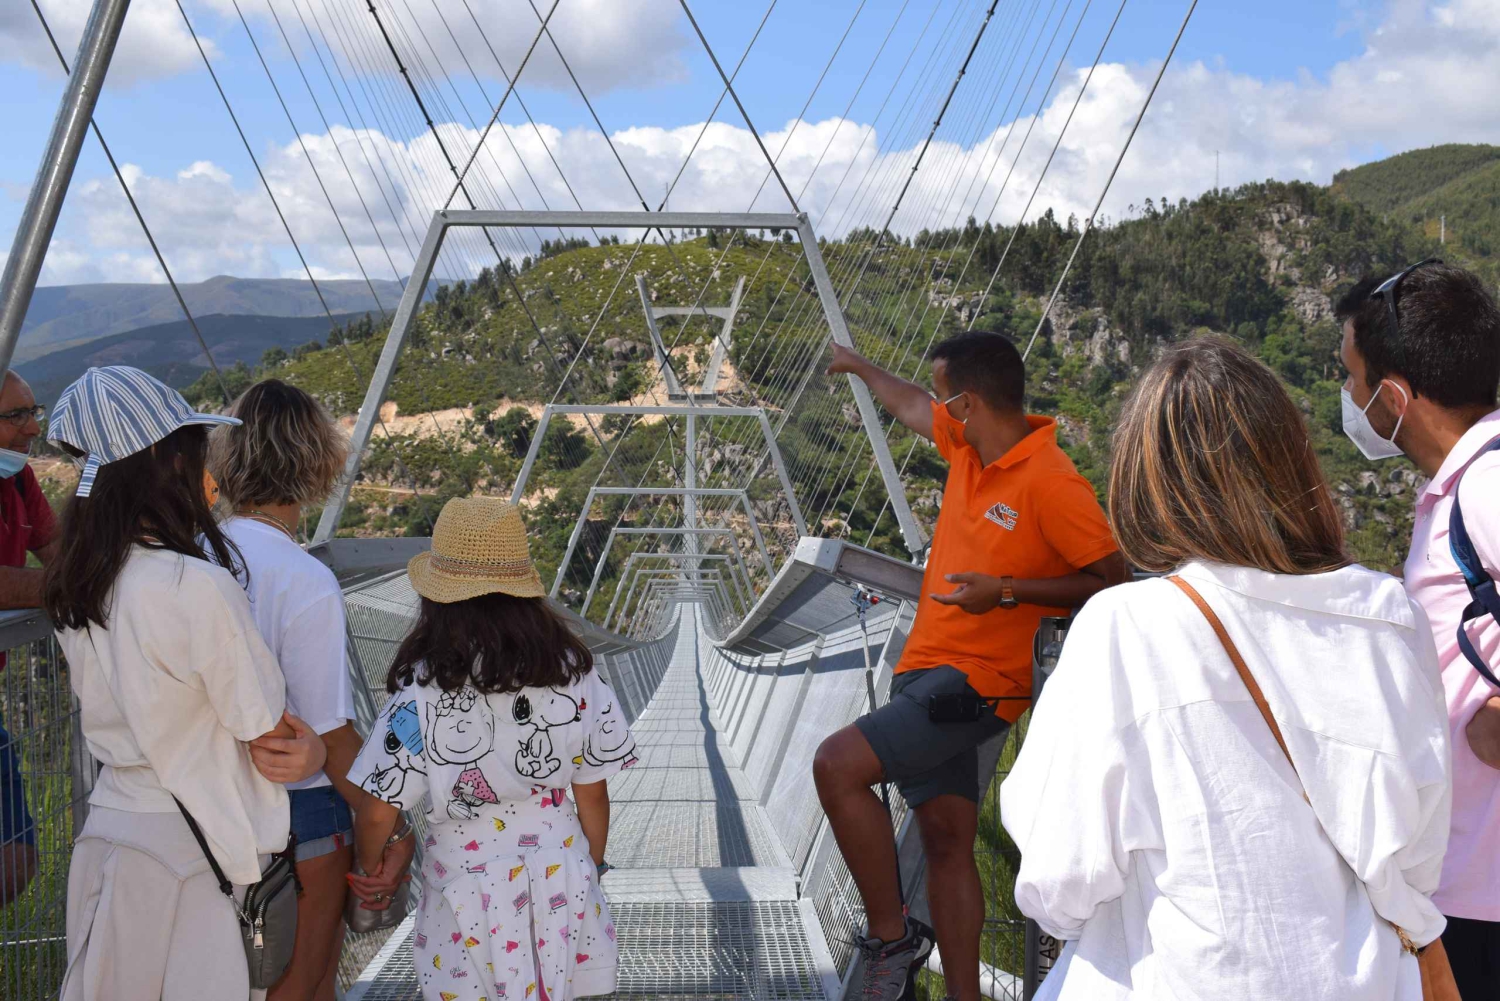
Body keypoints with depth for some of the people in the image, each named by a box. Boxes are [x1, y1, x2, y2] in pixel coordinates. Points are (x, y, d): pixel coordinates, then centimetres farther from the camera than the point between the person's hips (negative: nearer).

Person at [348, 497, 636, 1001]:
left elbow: (377, 812, -11)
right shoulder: (571, 671, -7)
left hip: (470, 891, -3)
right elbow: (592, 793, 0)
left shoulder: (424, 688, -15)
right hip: (561, 880, 3)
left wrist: (367, 871, 10)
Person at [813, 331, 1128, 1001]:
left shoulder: (1051, 483, -17)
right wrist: (859, 367, 44)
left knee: (837, 766, -21)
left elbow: (1112, 581, -14)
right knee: (946, 842, 10)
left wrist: (1006, 591, -20)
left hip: (976, 679, -8)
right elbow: (912, 408, 28)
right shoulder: (968, 445, 7)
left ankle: (891, 938, -6)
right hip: (929, 670, 8)